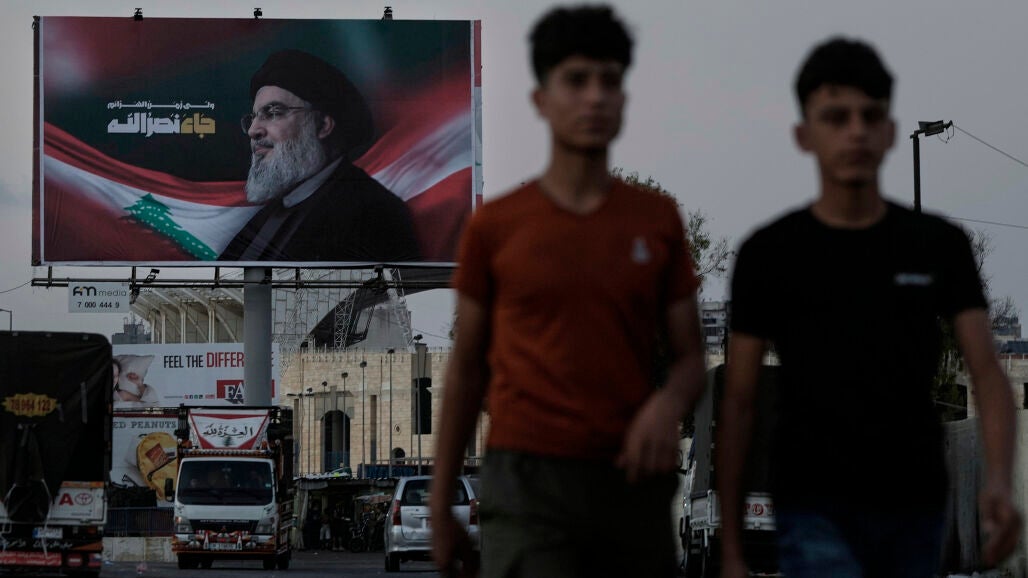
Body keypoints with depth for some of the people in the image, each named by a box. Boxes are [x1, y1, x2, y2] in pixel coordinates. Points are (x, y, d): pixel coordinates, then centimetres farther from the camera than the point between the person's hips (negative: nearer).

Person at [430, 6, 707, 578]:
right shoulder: (496, 226, 4)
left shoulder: (658, 220, 8)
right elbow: (468, 367, 10)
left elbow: (690, 358, 9)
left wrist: (669, 403, -15)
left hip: (633, 483, 3)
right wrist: (441, 502, 10)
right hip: (527, 485, -3)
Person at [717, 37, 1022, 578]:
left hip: (914, 512, 3)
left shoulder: (938, 246, 5)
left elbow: (987, 372, -3)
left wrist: (999, 481, -23)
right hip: (816, 513, -3)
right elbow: (739, 403, 1)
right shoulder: (770, 254, -1)